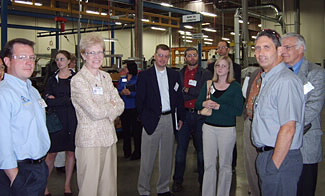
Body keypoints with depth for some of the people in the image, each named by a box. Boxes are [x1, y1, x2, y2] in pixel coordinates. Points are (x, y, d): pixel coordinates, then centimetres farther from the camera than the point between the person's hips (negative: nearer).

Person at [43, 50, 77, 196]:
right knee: (52, 153, -2)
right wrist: (68, 99, -12)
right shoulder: (53, 79, 8)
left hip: (73, 118, 0)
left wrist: (56, 100, -8)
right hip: (57, 119, 0)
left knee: (71, 152, 6)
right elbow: (48, 100, -1)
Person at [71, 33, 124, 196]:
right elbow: (94, 112, -17)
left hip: (109, 137, 6)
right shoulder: (78, 80, -9)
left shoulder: (106, 77, 12)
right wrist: (112, 106, -1)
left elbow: (120, 105, 7)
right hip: (90, 138, -6)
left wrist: (105, 110, -11)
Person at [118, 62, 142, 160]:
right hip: (124, 108, 5)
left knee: (136, 131, 0)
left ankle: (137, 152, 10)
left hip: (134, 108, -5)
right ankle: (127, 151, 23)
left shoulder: (138, 79, -4)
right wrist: (122, 92, -13)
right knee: (125, 130, 11)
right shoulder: (122, 79, 13)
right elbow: (118, 90, 8)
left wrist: (130, 93, -22)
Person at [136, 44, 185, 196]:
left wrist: (180, 117, 8)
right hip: (152, 121, -4)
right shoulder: (144, 75, -1)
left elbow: (179, 98, 12)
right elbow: (140, 100, -1)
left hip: (170, 120, 4)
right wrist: (144, 119, -4)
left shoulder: (174, 75, 10)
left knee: (167, 157, 12)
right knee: (147, 159, 1)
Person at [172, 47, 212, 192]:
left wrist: (188, 90, -10)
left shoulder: (206, 74, 3)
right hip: (184, 114, 1)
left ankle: (203, 180, 21)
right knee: (181, 148, 8)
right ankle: (178, 180, 18)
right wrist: (196, 94, -12)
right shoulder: (179, 74, 7)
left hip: (200, 115, -1)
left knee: (201, 148, 8)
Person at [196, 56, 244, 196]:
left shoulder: (235, 87, -4)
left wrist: (219, 106, -18)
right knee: (208, 164, 7)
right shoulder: (208, 85, 8)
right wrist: (204, 104, -13)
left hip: (227, 129, -3)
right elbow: (198, 104, 9)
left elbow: (238, 110, -12)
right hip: (209, 127, 3)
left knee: (225, 165, 8)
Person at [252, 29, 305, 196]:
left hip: (281, 158, -9)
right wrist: (264, 158, 15)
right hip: (265, 155, 9)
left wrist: (274, 166, -20)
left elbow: (288, 129, -24)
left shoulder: (286, 81, -19)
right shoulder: (267, 79, 13)